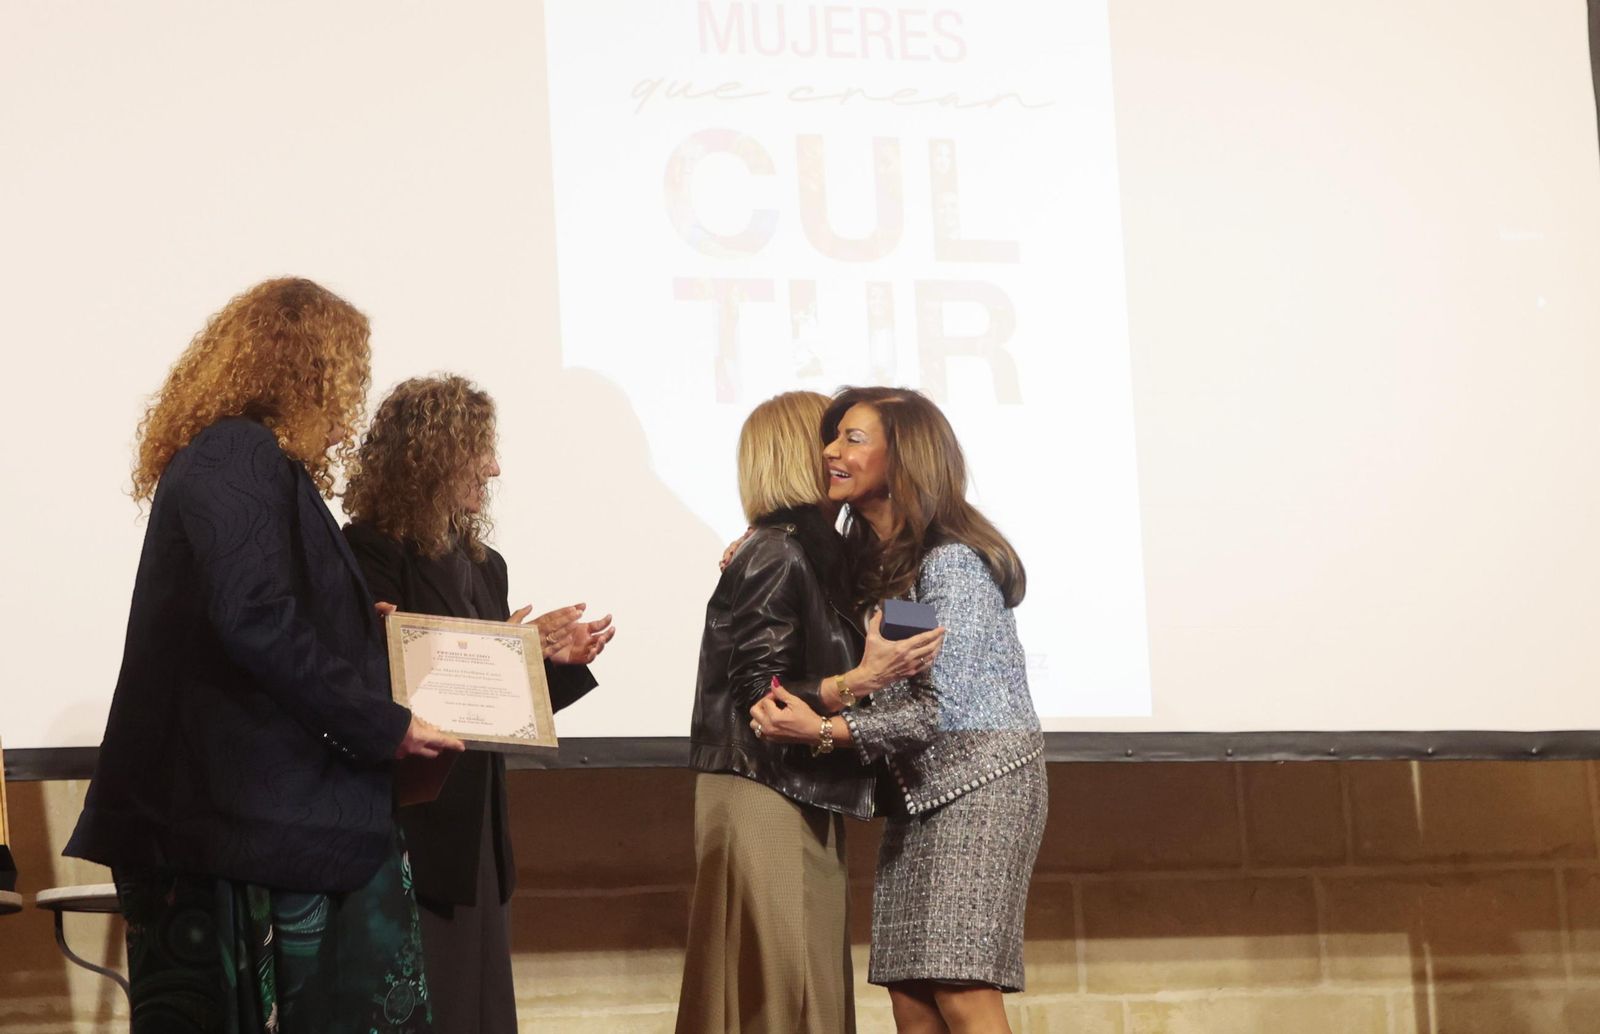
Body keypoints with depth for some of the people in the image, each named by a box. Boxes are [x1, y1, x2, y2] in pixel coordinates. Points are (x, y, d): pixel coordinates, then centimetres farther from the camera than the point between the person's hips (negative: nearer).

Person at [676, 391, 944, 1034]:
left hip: (805, 806, 9)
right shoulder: (777, 555, -11)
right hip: (763, 804, -9)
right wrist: (861, 681, -26)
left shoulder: (814, 552, 14)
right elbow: (759, 697, -17)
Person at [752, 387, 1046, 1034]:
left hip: (979, 779, -8)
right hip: (918, 791, 8)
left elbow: (944, 707, -18)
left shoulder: (950, 563, -15)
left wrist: (823, 731, -26)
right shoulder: (868, 556, 12)